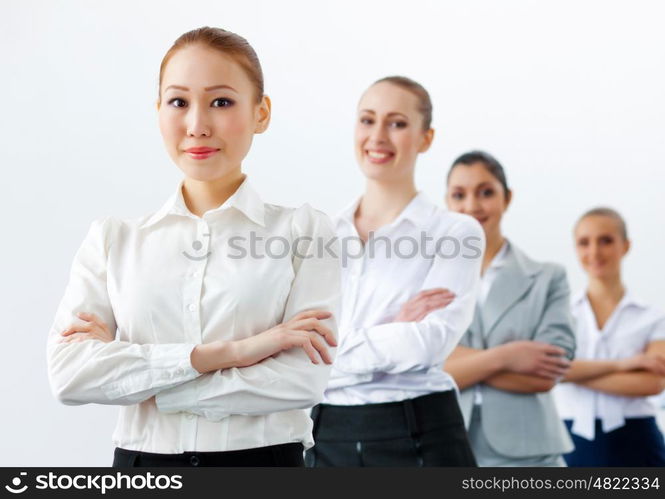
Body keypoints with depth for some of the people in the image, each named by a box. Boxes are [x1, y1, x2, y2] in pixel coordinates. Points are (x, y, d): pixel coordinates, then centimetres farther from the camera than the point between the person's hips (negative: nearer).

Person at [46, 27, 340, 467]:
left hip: (263, 456, -2)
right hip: (142, 457, 2)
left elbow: (303, 381, -15)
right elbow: (68, 373, -9)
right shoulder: (113, 239, 4)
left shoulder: (304, 231, -4)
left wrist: (129, 375, -12)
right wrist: (222, 353, -18)